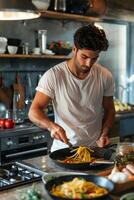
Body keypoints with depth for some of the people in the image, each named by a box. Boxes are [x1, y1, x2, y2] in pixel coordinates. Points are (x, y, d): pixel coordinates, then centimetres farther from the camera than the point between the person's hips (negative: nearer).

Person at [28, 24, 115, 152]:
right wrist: (52, 126, -27)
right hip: (63, 148, -2)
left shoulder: (105, 76, -1)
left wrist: (104, 135, -4)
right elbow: (33, 112, -9)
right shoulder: (53, 75, -10)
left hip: (95, 148, 2)